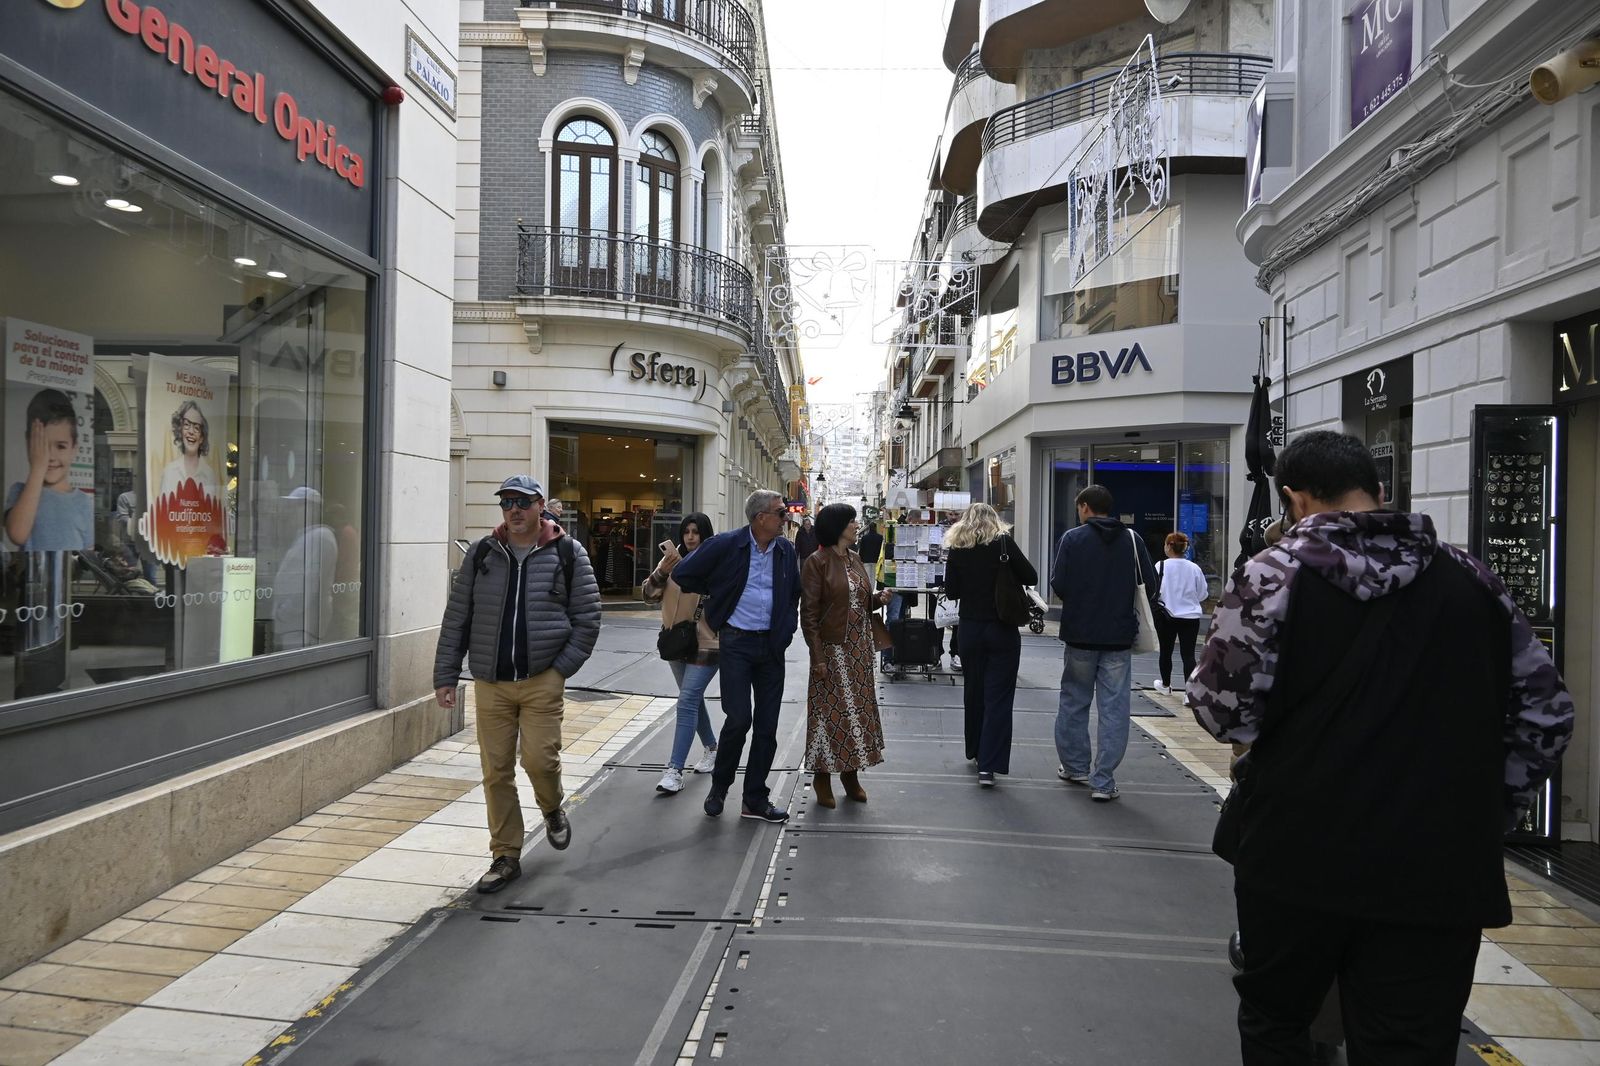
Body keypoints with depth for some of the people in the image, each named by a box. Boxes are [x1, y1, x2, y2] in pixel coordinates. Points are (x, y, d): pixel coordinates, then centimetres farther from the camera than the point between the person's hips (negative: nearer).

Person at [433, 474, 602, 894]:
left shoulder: (567, 554, 0)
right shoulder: (482, 553, 7)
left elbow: (587, 618, 1)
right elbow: (457, 617, 9)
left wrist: (561, 668, -7)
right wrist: (445, 676, 5)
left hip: (542, 679, -2)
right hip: (490, 682, 3)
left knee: (539, 758, -9)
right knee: (496, 772, 4)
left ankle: (553, 811, 26)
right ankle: (506, 857, 19)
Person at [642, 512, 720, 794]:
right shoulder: (672, 558, 4)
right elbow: (650, 595, 0)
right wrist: (661, 571, -19)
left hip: (705, 644, -6)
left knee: (687, 702, -13)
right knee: (694, 699, 19)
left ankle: (675, 770, -11)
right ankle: (712, 749, 39)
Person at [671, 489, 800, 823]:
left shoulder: (786, 550, 5)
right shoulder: (725, 545, -10)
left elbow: (794, 593, 20)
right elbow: (682, 575, -2)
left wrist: (788, 628, 7)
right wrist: (718, 593, 5)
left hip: (772, 645, 5)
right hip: (736, 642, -4)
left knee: (767, 726, 5)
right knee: (739, 718, -10)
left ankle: (755, 799, 16)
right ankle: (719, 785, 15)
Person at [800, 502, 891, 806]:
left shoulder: (855, 559, 12)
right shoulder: (817, 563, -9)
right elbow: (809, 613, -12)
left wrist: (879, 599, 0)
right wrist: (817, 656, -16)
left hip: (860, 649, 7)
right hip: (833, 648, -7)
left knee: (858, 707, 10)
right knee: (830, 710, -1)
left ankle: (851, 774, 22)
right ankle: (822, 777, 12)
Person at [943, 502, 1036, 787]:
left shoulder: (956, 548, -1)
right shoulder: (1003, 542, -8)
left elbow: (951, 592, 2)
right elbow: (1031, 578, -4)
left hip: (970, 628, 3)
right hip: (1003, 630, -3)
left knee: (973, 691, 18)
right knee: (998, 696, -1)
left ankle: (976, 751, 33)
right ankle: (988, 765, -7)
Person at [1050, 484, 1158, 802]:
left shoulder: (1073, 538, -6)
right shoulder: (1132, 539, 0)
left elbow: (1058, 585, -9)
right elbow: (1150, 586, 0)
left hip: (1080, 634, -1)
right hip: (1119, 636, 1)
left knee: (1074, 702, 16)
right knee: (1114, 709, 4)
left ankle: (1075, 768, 27)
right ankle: (1103, 782, 3)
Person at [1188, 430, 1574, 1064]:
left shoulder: (1274, 573, -8)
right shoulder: (1472, 580, 6)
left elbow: (1222, 708, -12)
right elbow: (1545, 713, 11)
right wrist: (1485, 817, 17)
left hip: (1298, 860, -3)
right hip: (1440, 873, 3)